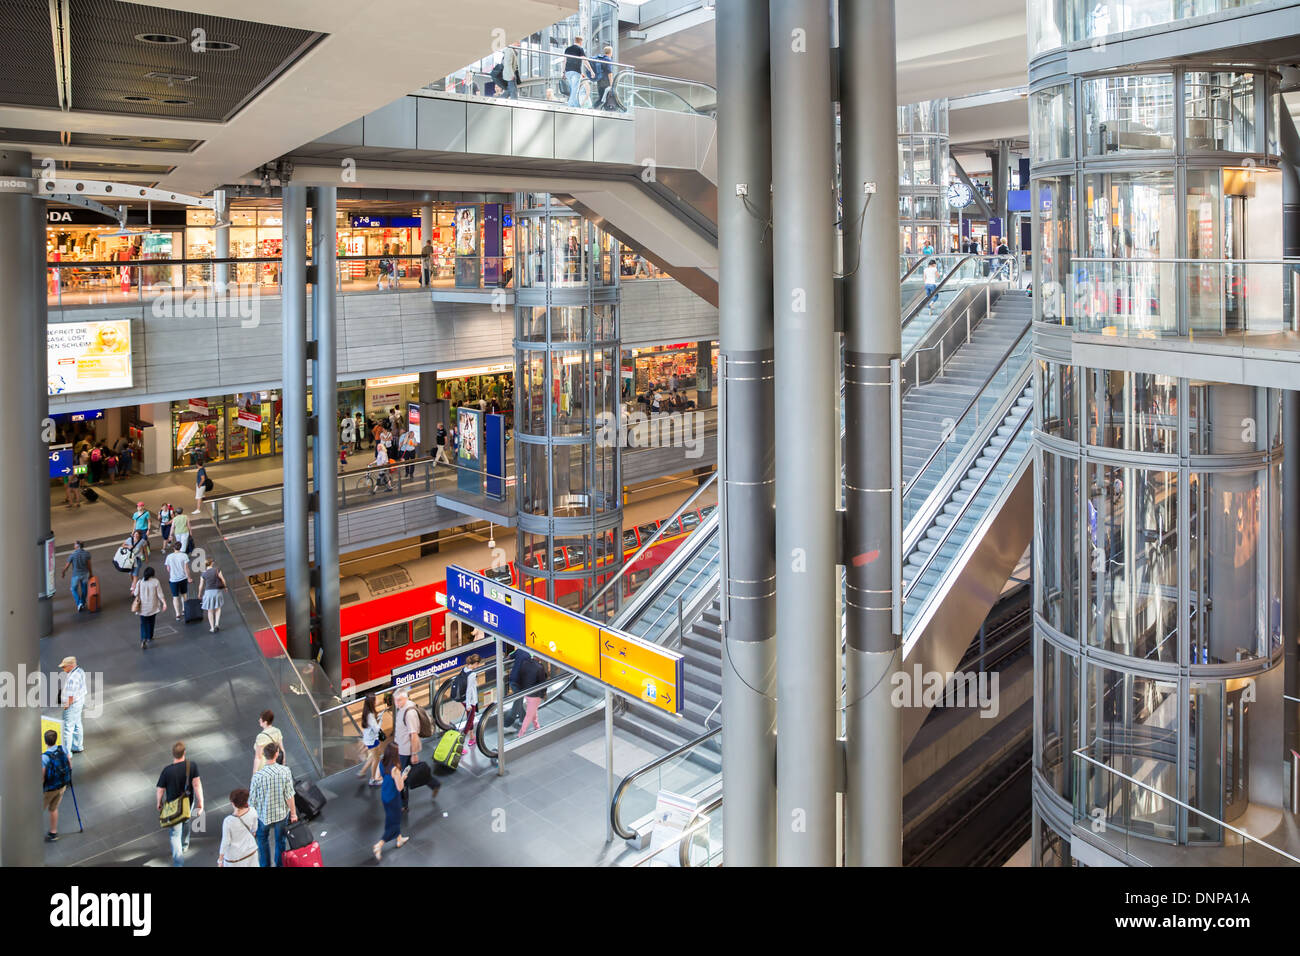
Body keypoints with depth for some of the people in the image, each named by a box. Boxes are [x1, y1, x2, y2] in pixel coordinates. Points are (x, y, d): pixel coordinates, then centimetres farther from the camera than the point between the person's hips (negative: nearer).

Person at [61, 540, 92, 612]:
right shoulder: (87, 553, -13)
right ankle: (83, 603, 29)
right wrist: (90, 574, 6)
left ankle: (79, 603, 1)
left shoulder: (72, 555, -19)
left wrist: (63, 572, 12)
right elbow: (89, 565, -6)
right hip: (85, 574, 2)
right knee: (84, 588, 22)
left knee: (74, 590, 17)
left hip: (76, 575, -2)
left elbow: (67, 565, -7)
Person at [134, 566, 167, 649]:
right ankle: (149, 637, 33)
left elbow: (136, 593, 2)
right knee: (151, 622, 19)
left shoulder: (140, 582, -6)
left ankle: (143, 639, -15)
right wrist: (164, 603, -7)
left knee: (143, 623, 4)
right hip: (153, 607, 0)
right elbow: (160, 594, -10)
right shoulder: (156, 581, -9)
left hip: (143, 607, 0)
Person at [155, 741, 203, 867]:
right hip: (188, 803, 2)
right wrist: (200, 802, -12)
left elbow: (160, 790, -13)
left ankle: (178, 862, 6)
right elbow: (196, 784, -20)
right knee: (186, 822, 32)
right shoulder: (192, 765, -22)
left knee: (175, 833, 11)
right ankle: (184, 845, 53)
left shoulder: (167, 770, -25)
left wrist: (159, 804, 6)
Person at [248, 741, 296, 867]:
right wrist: (293, 813, 0)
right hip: (281, 813, 1)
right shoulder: (285, 771, -23)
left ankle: (265, 864, 42)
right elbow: (289, 795, -15)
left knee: (262, 839, 27)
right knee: (280, 840, 24)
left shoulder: (257, 776, -27)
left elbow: (252, 800, -15)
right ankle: (279, 864, 41)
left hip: (264, 814, -1)